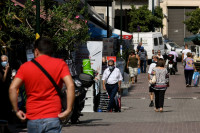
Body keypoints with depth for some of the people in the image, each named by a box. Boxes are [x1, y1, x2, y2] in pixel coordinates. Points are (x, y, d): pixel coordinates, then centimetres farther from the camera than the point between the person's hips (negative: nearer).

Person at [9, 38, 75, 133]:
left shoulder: (25, 66, 7)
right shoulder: (60, 64, 4)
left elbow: (12, 88, -5)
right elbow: (70, 85, -11)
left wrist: (16, 111, 1)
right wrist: (68, 110, -9)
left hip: (32, 120, 1)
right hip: (53, 118, -1)